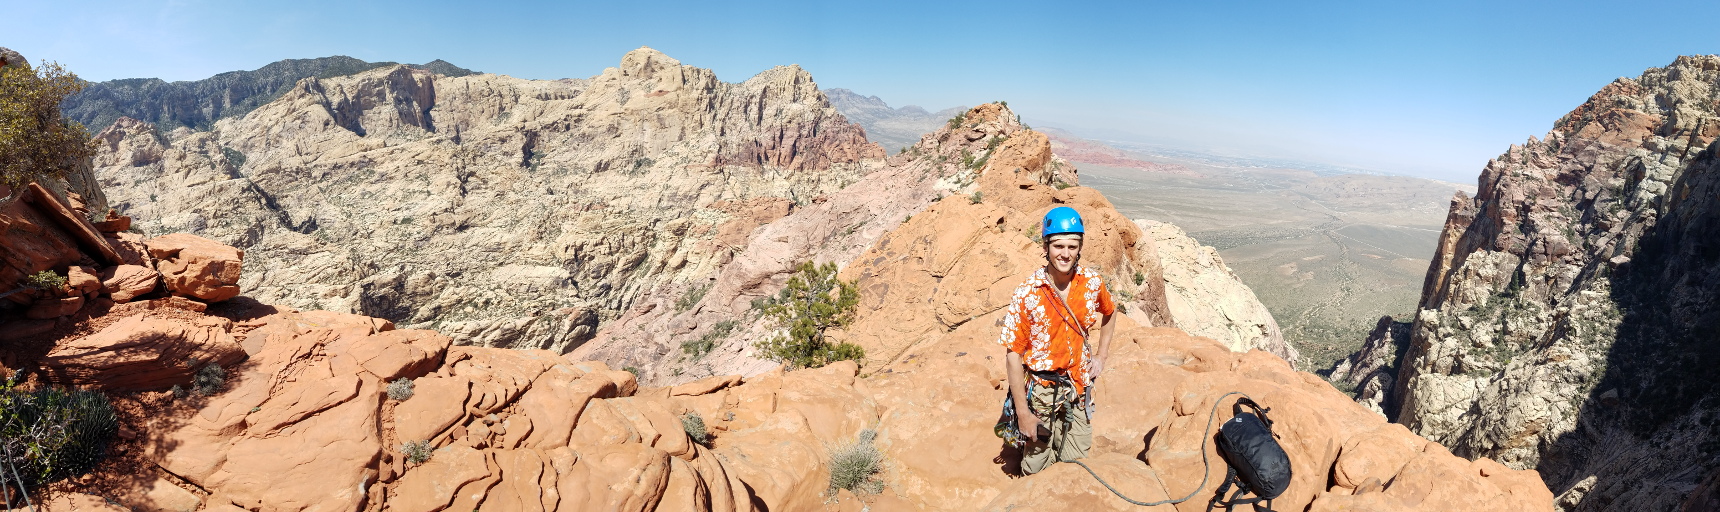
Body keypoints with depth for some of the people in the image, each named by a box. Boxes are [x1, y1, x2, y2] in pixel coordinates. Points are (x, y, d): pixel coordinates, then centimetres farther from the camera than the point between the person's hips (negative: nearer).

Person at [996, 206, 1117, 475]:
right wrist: (1023, 412, -15)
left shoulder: (1092, 282, -7)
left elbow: (1108, 312, 18)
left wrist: (1101, 355, 9)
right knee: (1038, 467, 10)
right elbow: (1013, 355, -16)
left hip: (1078, 389, 3)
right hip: (1040, 390, -3)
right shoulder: (1027, 294, -20)